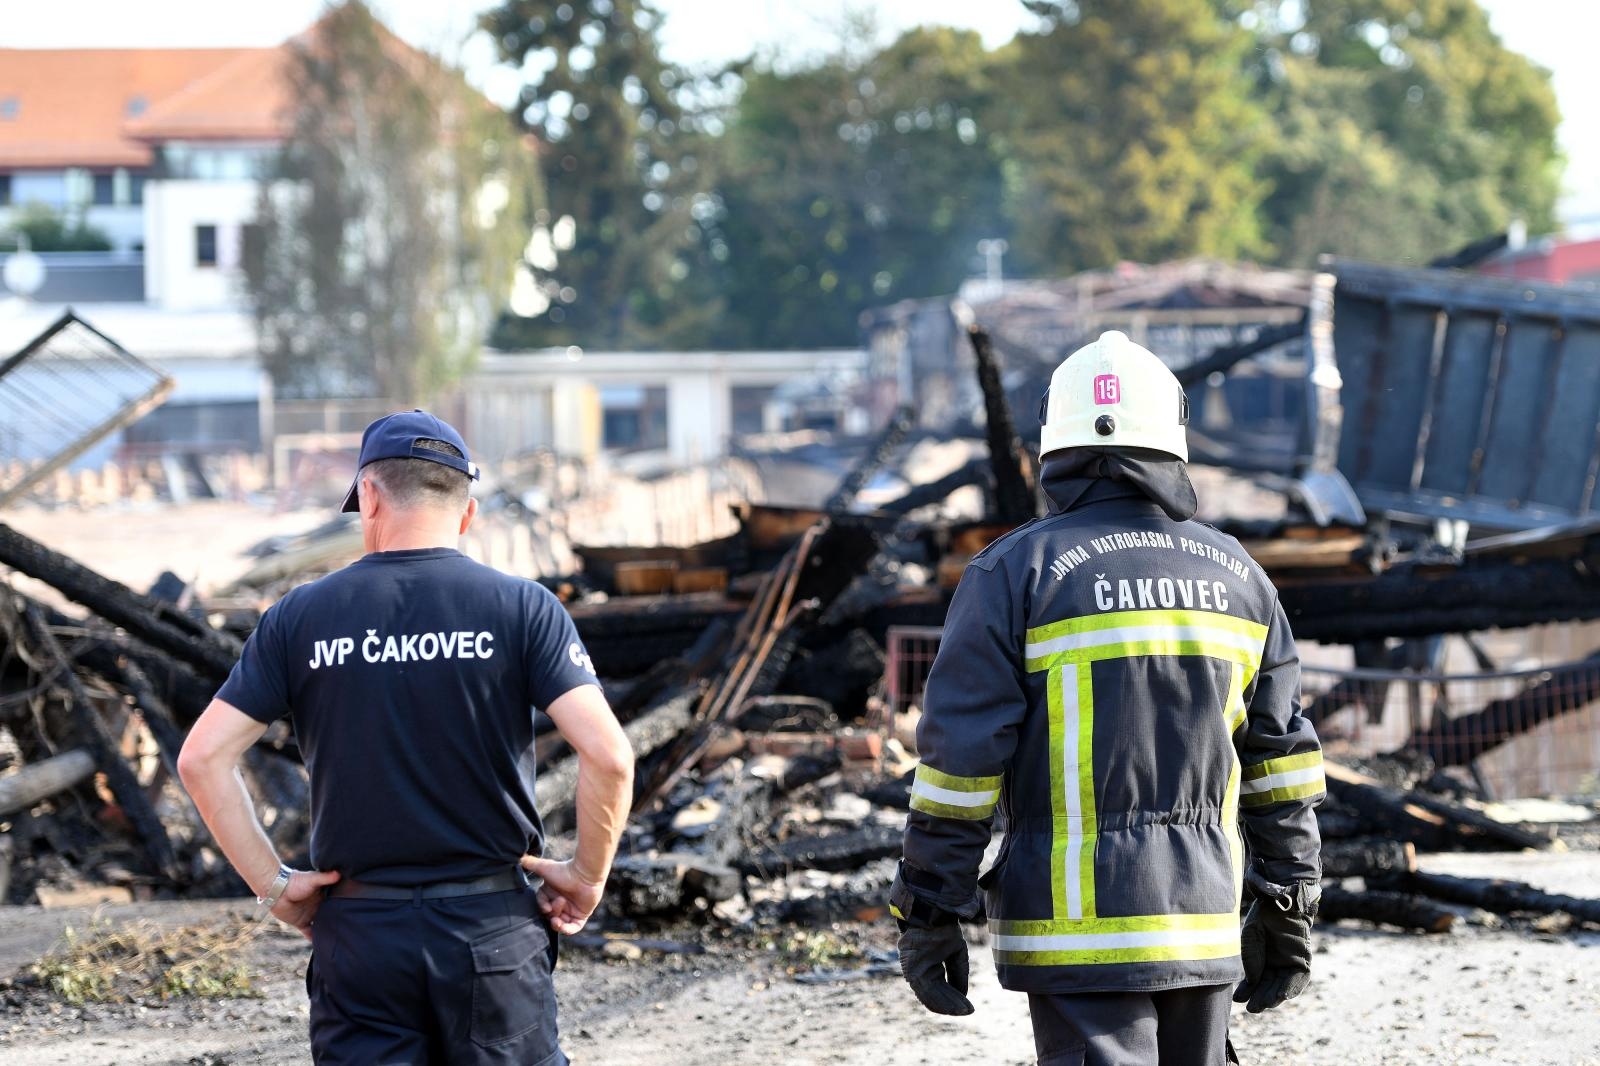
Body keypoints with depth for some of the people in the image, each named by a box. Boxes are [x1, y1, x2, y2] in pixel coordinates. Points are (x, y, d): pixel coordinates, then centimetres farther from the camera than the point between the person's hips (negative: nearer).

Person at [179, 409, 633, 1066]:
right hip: (493, 930, -1)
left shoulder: (300, 616, 2)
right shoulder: (522, 607, -3)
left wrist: (271, 883, 4)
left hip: (357, 933, 1)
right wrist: (589, 874, 1)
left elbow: (202, 758, -1)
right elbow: (607, 755, -12)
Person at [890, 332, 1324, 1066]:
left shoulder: (1015, 573, -6)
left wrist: (928, 914, -3)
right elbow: (1281, 758, 11)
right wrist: (1288, 908, 17)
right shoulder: (1235, 575, 8)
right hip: (1202, 922, 4)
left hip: (1078, 925, -4)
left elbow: (959, 752, -9)